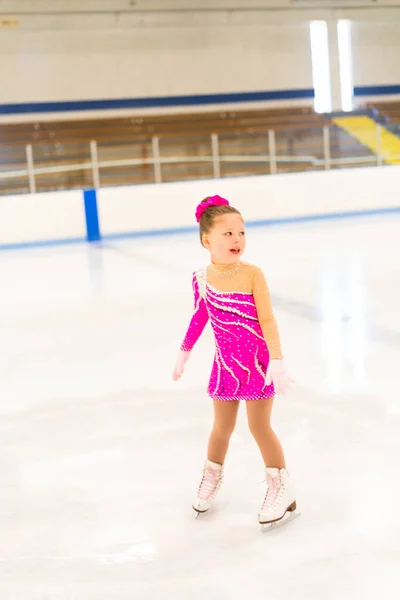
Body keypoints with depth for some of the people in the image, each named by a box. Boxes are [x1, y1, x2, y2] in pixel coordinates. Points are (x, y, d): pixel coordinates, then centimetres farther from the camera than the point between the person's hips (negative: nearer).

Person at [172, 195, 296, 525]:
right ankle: (213, 475, 42)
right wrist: (183, 354, 17)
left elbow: (267, 319, -16)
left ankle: (281, 486, 20)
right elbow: (199, 318, 9)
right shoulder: (201, 278, -7)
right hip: (225, 363, 3)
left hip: (257, 362, -3)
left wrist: (276, 361, -23)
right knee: (222, 427, 15)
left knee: (260, 426, 2)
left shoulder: (252, 274, -17)